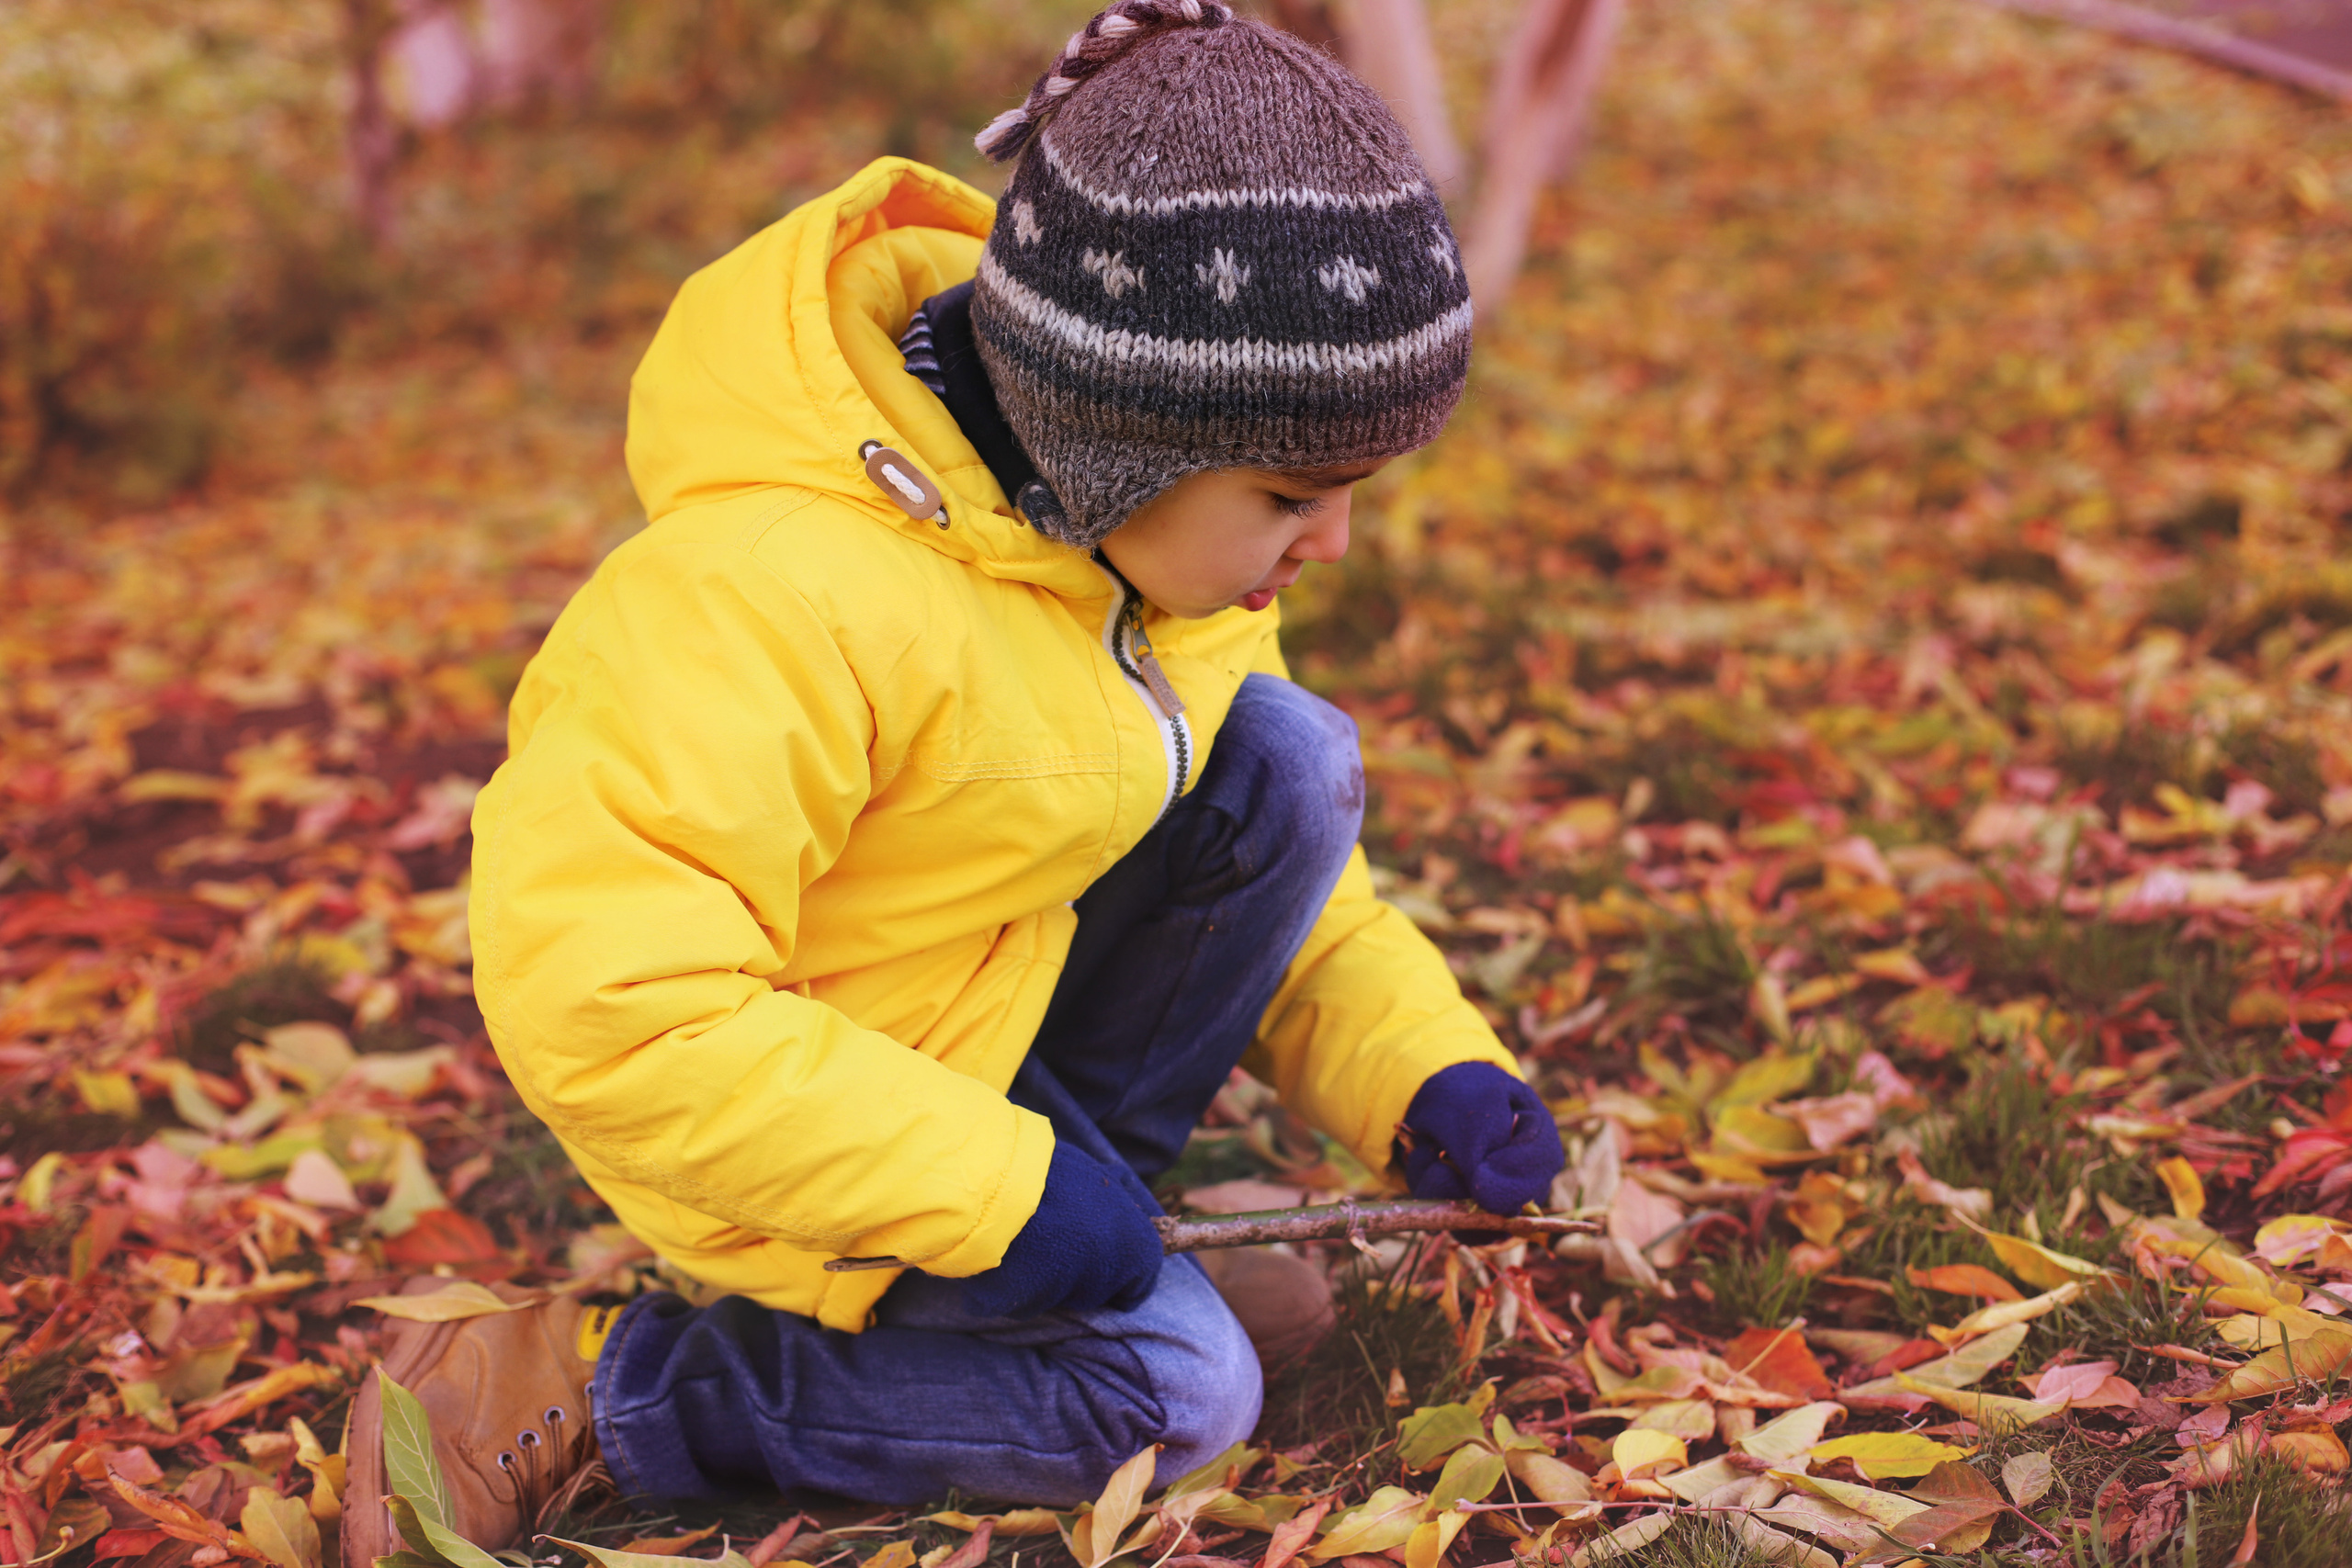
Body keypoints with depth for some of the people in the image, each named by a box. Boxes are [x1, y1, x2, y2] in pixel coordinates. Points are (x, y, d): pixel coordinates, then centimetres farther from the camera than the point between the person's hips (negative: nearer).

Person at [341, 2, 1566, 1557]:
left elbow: (1273, 849, 5)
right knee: (1179, 1388, -13)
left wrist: (1425, 1076, -12)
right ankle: (567, 1387, -4)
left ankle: (1100, 1192, 5)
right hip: (787, 1104, -7)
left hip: (1009, 978, 7)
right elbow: (603, 1001, -36)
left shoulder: (1153, 521, -7)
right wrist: (987, 1193, -31)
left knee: (1286, 754, -13)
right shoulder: (774, 600, -36)